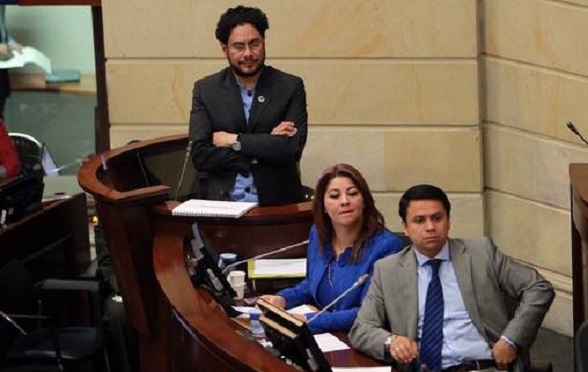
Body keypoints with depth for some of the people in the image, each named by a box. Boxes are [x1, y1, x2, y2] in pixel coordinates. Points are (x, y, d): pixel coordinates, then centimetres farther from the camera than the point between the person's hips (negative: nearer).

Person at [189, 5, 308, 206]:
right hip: (220, 202, 0)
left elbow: (293, 148, -8)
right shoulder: (205, 90, 6)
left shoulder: (290, 87, 4)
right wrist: (267, 144, -8)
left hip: (276, 203, 0)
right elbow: (199, 155, -4)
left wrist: (234, 140, -7)